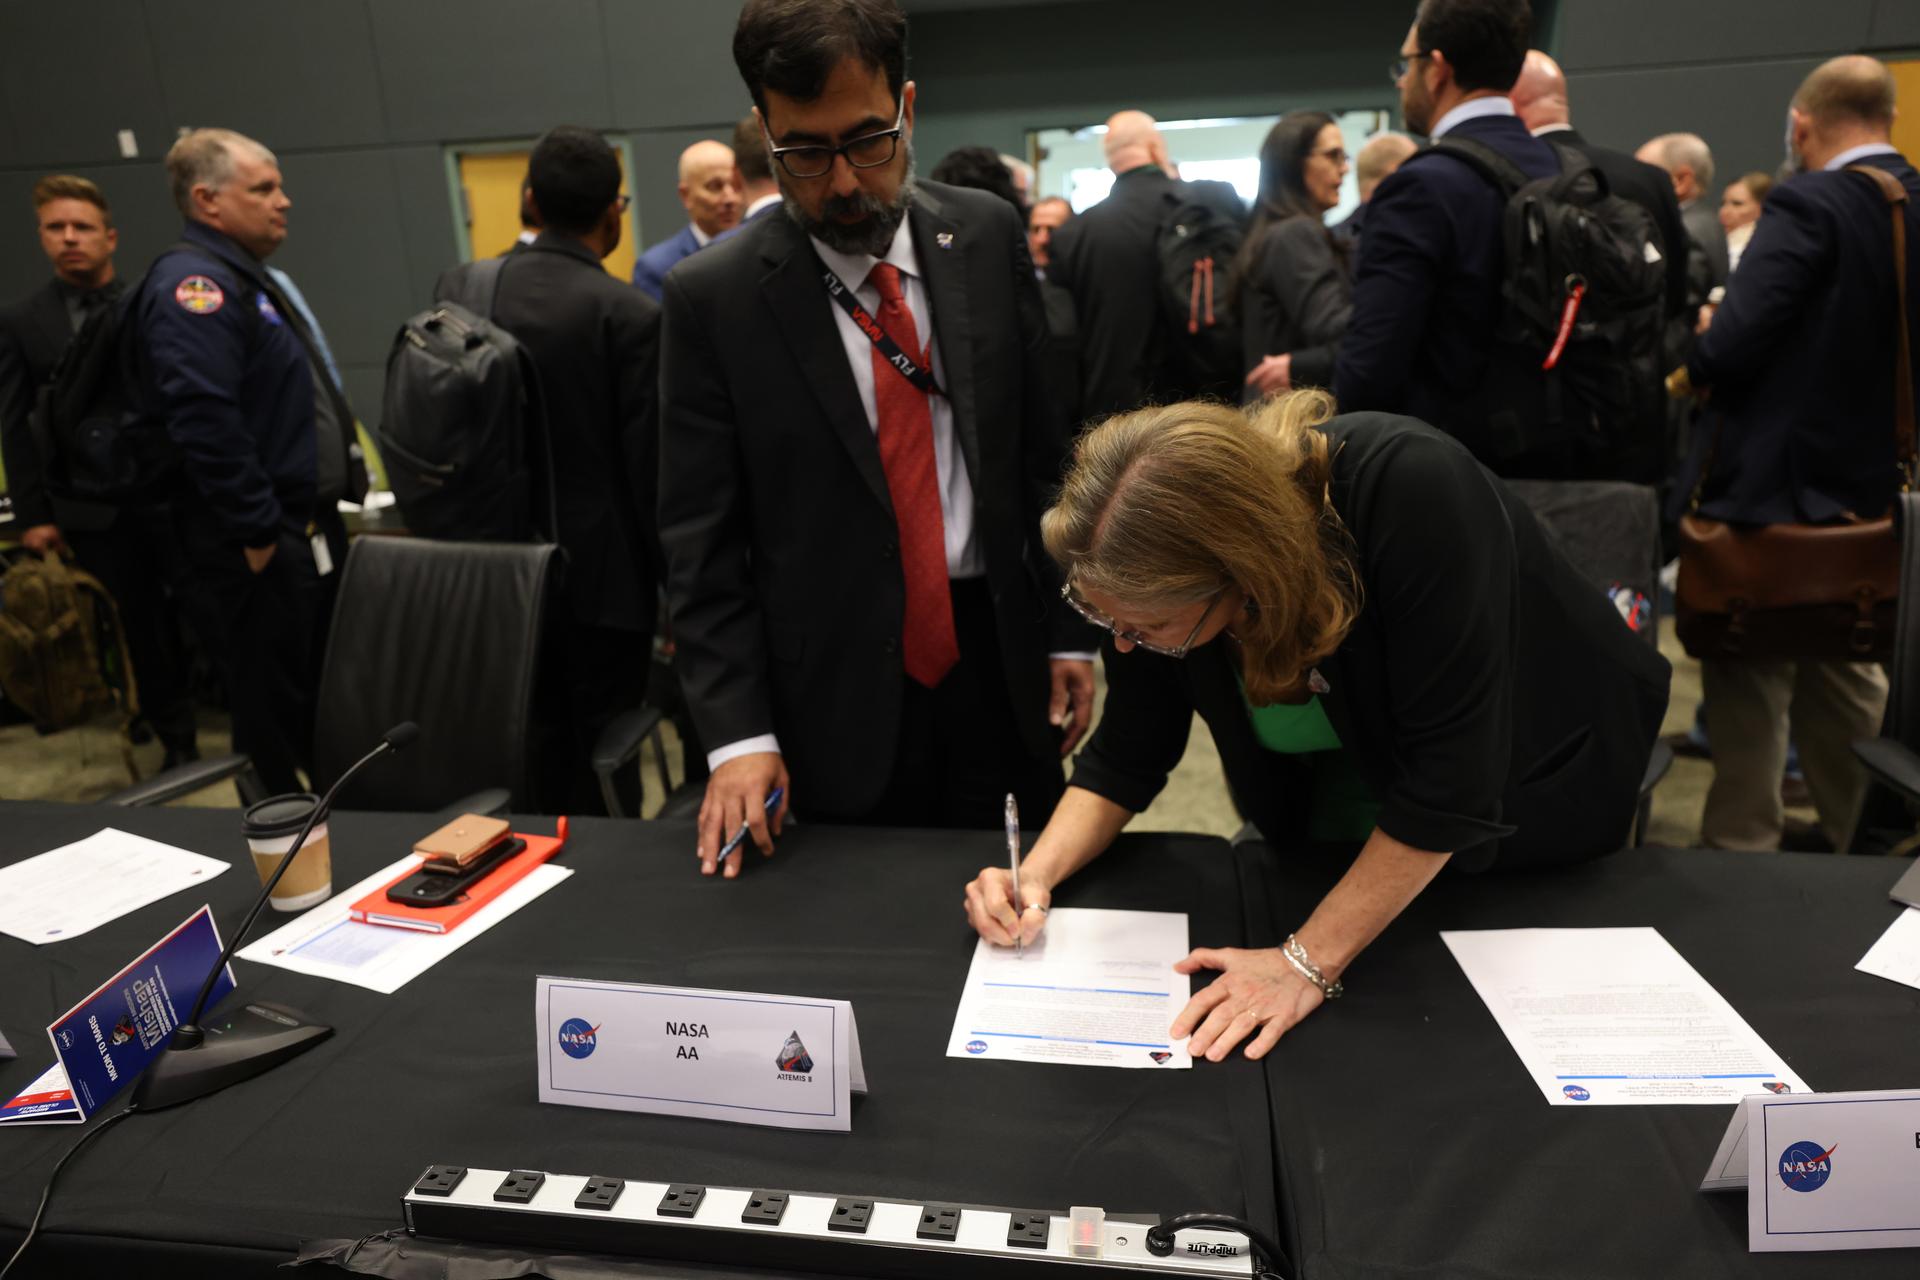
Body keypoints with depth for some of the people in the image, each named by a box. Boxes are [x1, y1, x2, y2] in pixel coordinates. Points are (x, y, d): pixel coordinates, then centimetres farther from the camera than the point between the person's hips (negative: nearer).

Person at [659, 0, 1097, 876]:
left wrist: (1070, 631, 4)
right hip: (841, 703, -2)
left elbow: (1050, 447, 6)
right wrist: (738, 734, -11)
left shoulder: (989, 237, 1)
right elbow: (699, 540, -6)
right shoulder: (713, 299, -7)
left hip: (1002, 664, 3)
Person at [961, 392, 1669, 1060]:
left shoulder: (1415, 492, -41)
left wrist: (1309, 961, -36)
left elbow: (1449, 780, -38)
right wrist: (1040, 875, -26)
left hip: (1533, 799, -3)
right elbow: (1127, 756, -11)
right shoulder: (1162, 565, -25)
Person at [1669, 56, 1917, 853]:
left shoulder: (1807, 206, -16)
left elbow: (1732, 345, -24)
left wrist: (1688, 373, -4)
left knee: (1748, 673, 3)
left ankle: (1739, 847, 13)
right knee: (1845, 664, 21)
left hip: (1770, 481, -8)